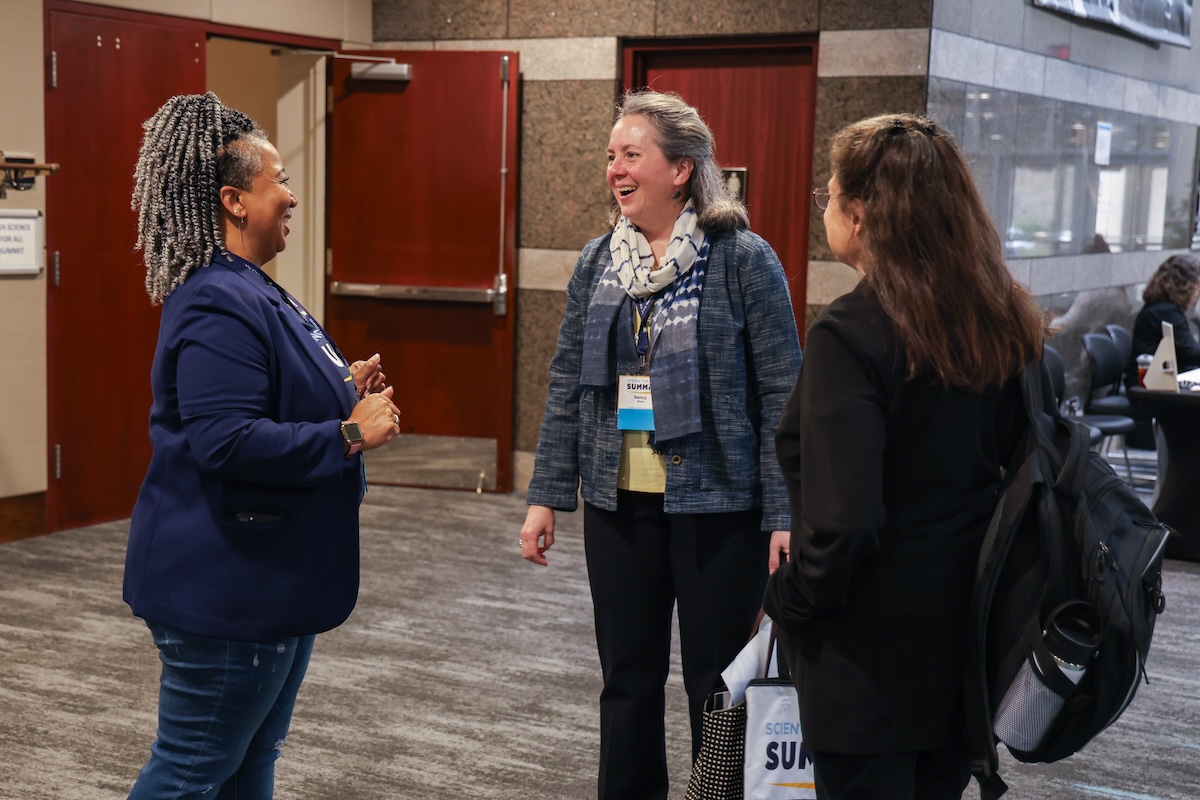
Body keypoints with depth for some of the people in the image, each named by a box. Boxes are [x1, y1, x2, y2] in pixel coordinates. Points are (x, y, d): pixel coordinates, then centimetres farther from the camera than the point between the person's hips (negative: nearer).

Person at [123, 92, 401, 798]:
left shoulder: (253, 291, 13)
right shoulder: (218, 304, -22)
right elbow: (226, 441, -31)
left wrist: (343, 391, 9)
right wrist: (351, 434, -23)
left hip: (272, 578, 11)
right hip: (225, 590, -11)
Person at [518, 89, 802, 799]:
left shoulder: (743, 260, -9)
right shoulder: (598, 263, 7)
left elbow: (783, 393, -10)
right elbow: (568, 386, 11)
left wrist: (785, 517, -15)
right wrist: (546, 497, 7)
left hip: (717, 506, -5)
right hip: (619, 503, 5)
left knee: (717, 686, 5)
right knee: (628, 678, 14)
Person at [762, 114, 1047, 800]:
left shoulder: (850, 335, -21)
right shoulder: (1006, 325, 0)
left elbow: (843, 522, -25)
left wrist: (787, 600, -9)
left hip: (872, 655, -7)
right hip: (968, 637, 7)